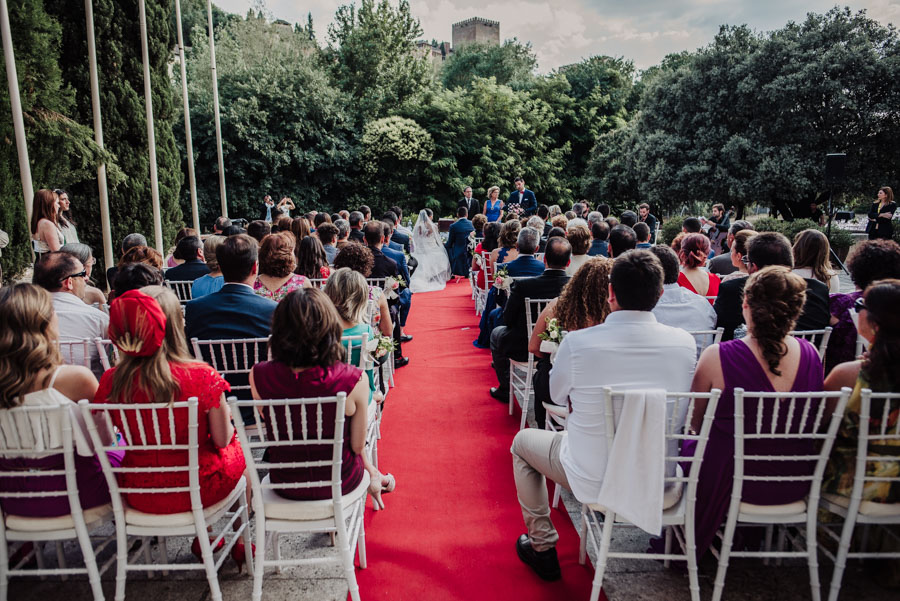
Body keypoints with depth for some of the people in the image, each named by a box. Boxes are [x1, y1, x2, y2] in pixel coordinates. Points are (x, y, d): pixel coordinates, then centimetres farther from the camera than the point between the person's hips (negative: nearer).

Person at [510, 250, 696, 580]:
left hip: (593, 482, -4)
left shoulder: (577, 342, -23)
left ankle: (542, 547, 30)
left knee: (523, 441, 23)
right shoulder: (685, 342, -13)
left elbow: (558, 395, -3)